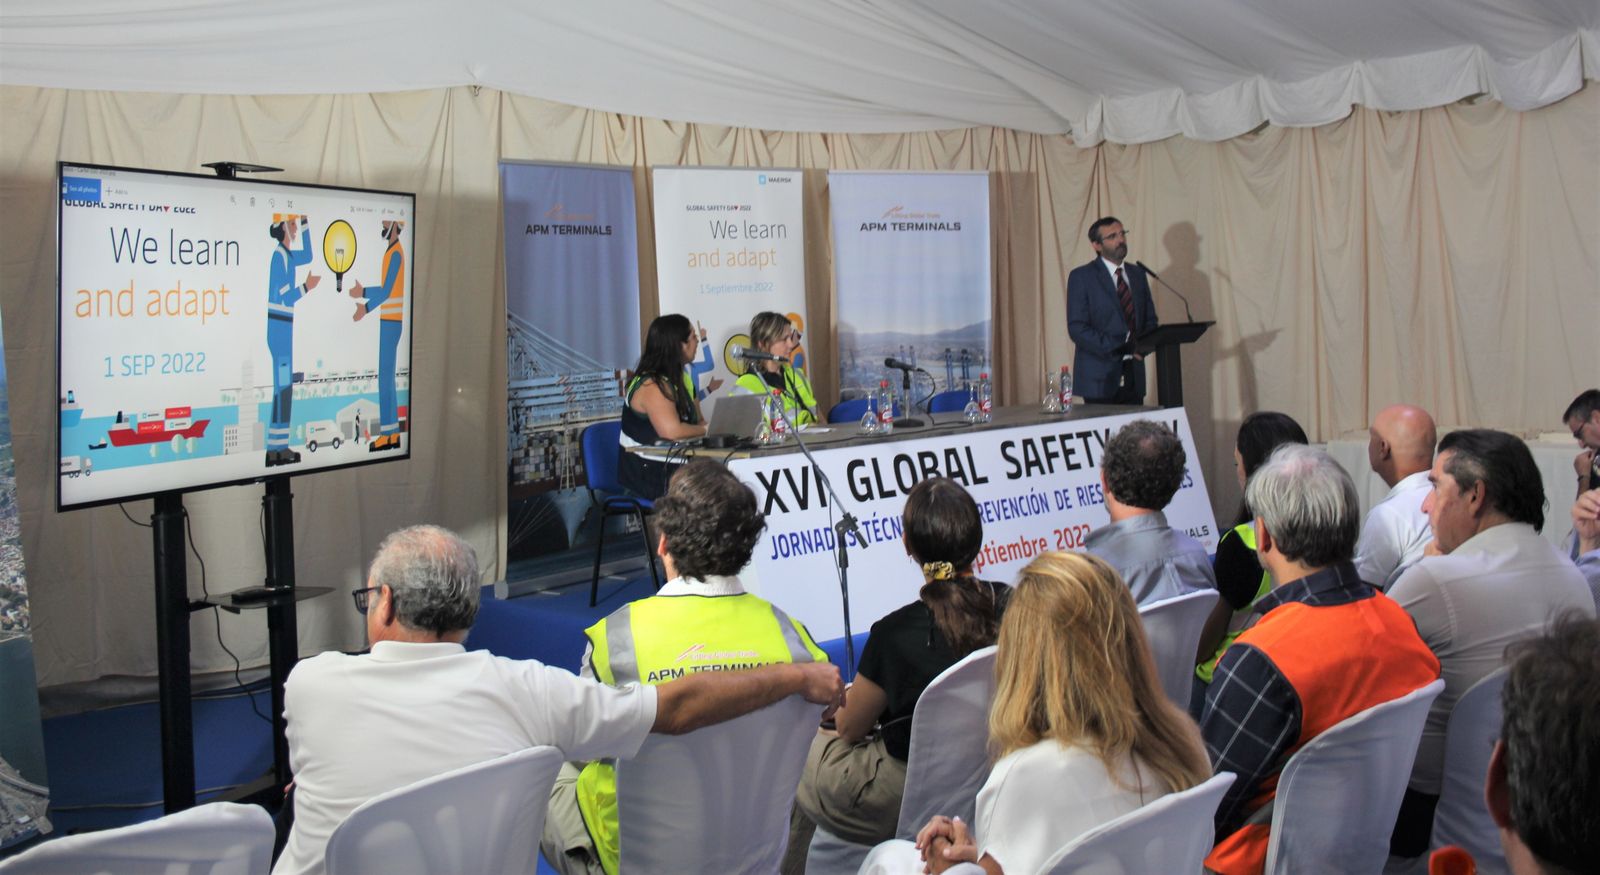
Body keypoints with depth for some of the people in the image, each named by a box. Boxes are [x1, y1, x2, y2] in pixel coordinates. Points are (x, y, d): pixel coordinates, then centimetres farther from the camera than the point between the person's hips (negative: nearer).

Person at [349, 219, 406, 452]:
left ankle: (386, 434, -6)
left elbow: (387, 291, -22)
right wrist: (362, 292, 23)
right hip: (388, 322, 10)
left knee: (385, 377, -8)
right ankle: (393, 434, 13)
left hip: (391, 322, -10)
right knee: (388, 377, 10)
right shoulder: (391, 252, 17)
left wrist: (366, 308, -22)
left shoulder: (396, 253, -14)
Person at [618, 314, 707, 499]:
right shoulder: (652, 385, -16)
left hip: (672, 468, 9)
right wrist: (709, 430, -13)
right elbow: (672, 431, -27)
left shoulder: (681, 378, 15)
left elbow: (698, 420, 19)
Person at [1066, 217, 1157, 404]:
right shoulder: (1081, 276, -3)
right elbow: (1077, 329, -11)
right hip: (1100, 378, -5)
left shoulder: (1137, 274, 14)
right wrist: (1121, 347, -20)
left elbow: (1150, 319, 17)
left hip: (1134, 375, 5)